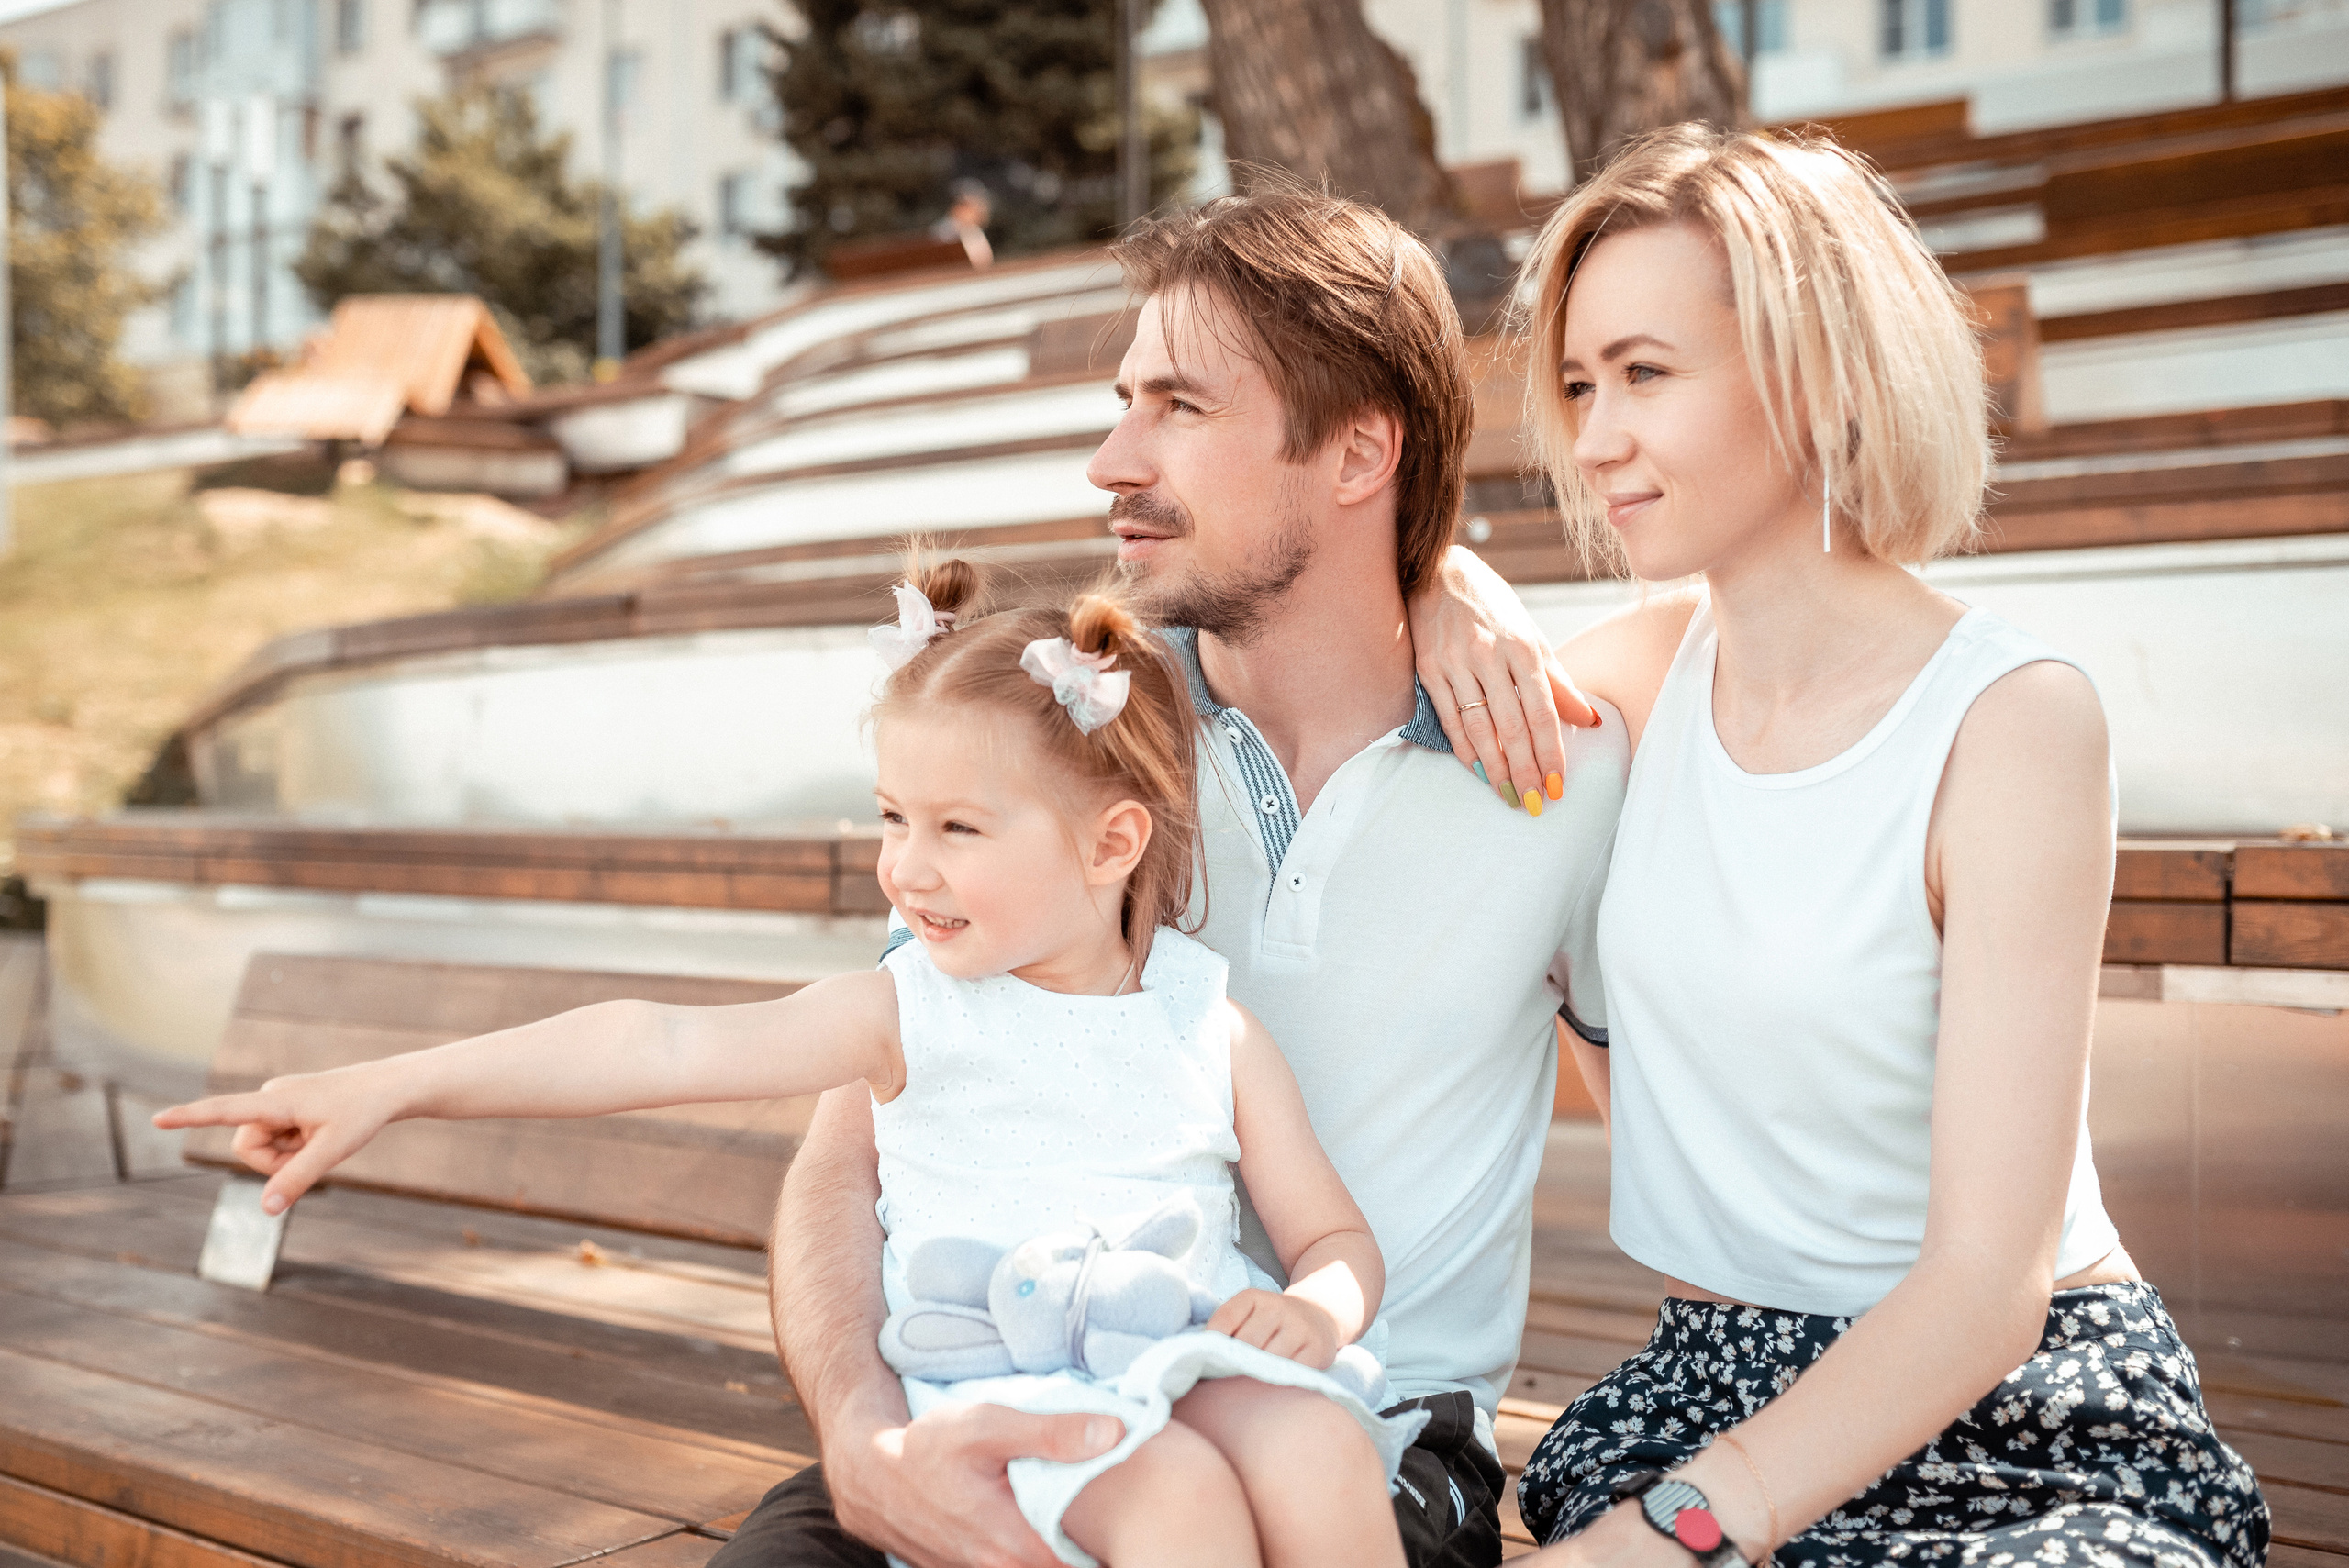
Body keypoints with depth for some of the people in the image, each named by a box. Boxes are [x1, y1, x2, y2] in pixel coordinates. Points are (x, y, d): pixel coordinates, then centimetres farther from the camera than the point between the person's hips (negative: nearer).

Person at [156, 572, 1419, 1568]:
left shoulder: (1215, 1030, 7)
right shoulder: (911, 1012, 2)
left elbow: (1337, 1237, 14)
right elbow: (666, 1047, -7)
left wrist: (1313, 1310, -11)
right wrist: (389, 1087, -13)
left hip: (1199, 1355, 2)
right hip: (1005, 1378, -2)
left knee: (1322, 1458, -28)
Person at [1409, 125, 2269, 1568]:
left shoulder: (2011, 720, -14)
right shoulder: (1653, 663, 3)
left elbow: (1988, 1282, -19)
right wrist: (1446, 603, -2)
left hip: (2033, 1419, -5)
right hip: (1713, 1384, 5)